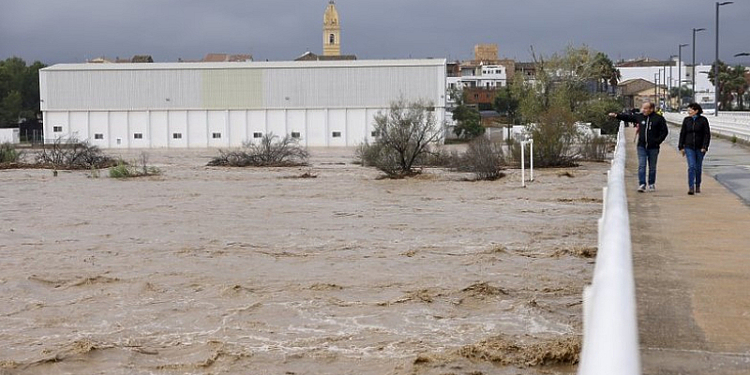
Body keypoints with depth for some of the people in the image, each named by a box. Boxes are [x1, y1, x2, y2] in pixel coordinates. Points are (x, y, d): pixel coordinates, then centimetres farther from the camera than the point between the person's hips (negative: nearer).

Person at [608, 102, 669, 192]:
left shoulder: (659, 119, -5)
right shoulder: (639, 117, 5)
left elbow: (664, 131, -1)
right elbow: (627, 117, 12)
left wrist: (657, 141, -10)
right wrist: (616, 115, 4)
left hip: (653, 147, -2)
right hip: (642, 146, 2)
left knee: (652, 167, 9)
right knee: (641, 166, -6)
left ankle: (652, 184, 23)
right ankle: (642, 184, -7)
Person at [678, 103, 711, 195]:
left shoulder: (703, 120, -3)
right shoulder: (686, 120, 4)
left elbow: (707, 134, -4)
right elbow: (682, 134, 8)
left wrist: (704, 147, -12)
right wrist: (681, 147, 5)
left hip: (700, 147, -1)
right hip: (689, 147, 1)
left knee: (698, 167, 10)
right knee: (691, 166, -12)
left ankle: (697, 186, 26)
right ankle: (691, 187, -15)